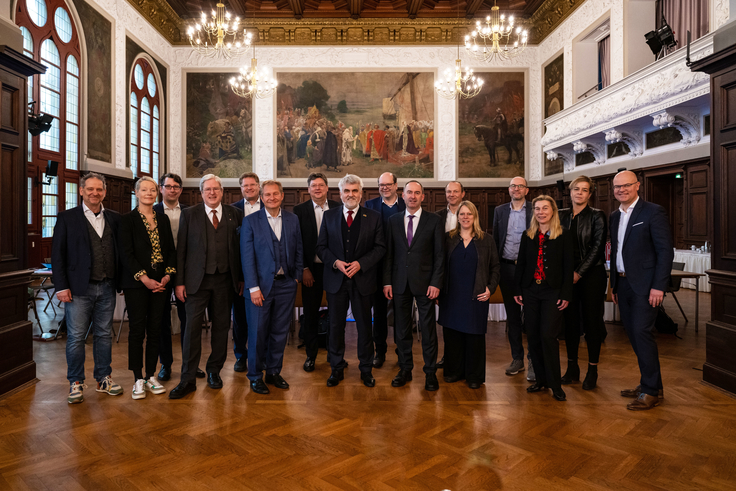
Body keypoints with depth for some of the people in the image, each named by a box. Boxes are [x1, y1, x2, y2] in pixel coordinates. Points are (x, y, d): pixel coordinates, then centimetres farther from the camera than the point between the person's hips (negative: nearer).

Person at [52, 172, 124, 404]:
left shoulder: (114, 218, 10)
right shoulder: (67, 218, 1)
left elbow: (120, 252, 11)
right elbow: (57, 255, -2)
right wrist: (61, 287, -8)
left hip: (106, 288, 3)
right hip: (79, 289, -3)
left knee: (104, 335, 11)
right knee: (76, 337, 3)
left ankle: (104, 378, 23)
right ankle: (76, 383, 16)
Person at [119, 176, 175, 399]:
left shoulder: (163, 219, 11)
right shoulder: (127, 219, -1)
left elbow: (171, 249, 10)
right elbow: (126, 253, -8)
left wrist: (167, 275, -3)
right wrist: (144, 279, -14)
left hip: (160, 283, 4)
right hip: (136, 283, -4)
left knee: (155, 329, 7)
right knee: (137, 330, 1)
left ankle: (151, 376, 17)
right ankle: (138, 379, 11)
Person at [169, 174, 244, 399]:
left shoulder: (235, 214, 7)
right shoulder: (189, 214, 4)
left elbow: (240, 248, 7)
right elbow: (181, 250, 2)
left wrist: (241, 278, 3)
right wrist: (179, 281, -4)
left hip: (225, 280, 2)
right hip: (197, 280, -2)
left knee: (221, 326, 10)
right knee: (193, 327, -3)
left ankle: (214, 371, 26)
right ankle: (188, 379, 7)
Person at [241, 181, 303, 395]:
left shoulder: (293, 220, 7)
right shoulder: (250, 221, -3)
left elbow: (298, 251, 11)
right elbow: (247, 257, -7)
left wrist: (296, 277, 3)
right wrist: (253, 287, -12)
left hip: (286, 285, 3)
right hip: (261, 286, -3)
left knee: (280, 332, 11)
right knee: (257, 333, 3)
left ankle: (274, 372, 27)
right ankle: (255, 376, 19)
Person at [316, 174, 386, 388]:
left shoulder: (373, 217, 1)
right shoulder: (329, 216, 5)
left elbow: (380, 247, -1)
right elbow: (321, 246, 4)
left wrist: (360, 263, -14)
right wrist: (335, 262, -13)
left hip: (363, 279, -1)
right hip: (336, 280, 1)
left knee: (364, 326, 9)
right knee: (336, 325, 9)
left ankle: (366, 369, 25)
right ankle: (336, 368, 25)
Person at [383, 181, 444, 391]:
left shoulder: (434, 221, 1)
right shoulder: (393, 221, 8)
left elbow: (439, 255, -1)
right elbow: (388, 254, 8)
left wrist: (435, 283, -9)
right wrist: (387, 281, 1)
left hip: (424, 283, -2)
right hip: (400, 283, 3)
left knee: (428, 328, 3)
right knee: (402, 328, 9)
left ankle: (430, 372, 16)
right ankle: (405, 369, 23)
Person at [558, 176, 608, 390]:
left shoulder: (596, 216, -3)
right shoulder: (562, 215, 9)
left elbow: (597, 247, -9)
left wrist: (579, 272, -12)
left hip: (591, 274, -4)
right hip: (567, 275, 4)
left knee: (592, 320, 1)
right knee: (570, 320, 7)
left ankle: (592, 371, 12)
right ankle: (572, 368, 19)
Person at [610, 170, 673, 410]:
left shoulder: (654, 212, -7)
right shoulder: (615, 216, 14)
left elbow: (665, 251, -11)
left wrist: (658, 286, -17)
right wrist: (614, 285, 14)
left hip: (645, 285, -7)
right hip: (623, 284, 7)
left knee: (642, 333, -8)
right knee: (634, 335, 11)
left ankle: (650, 391, 4)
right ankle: (651, 383, 24)